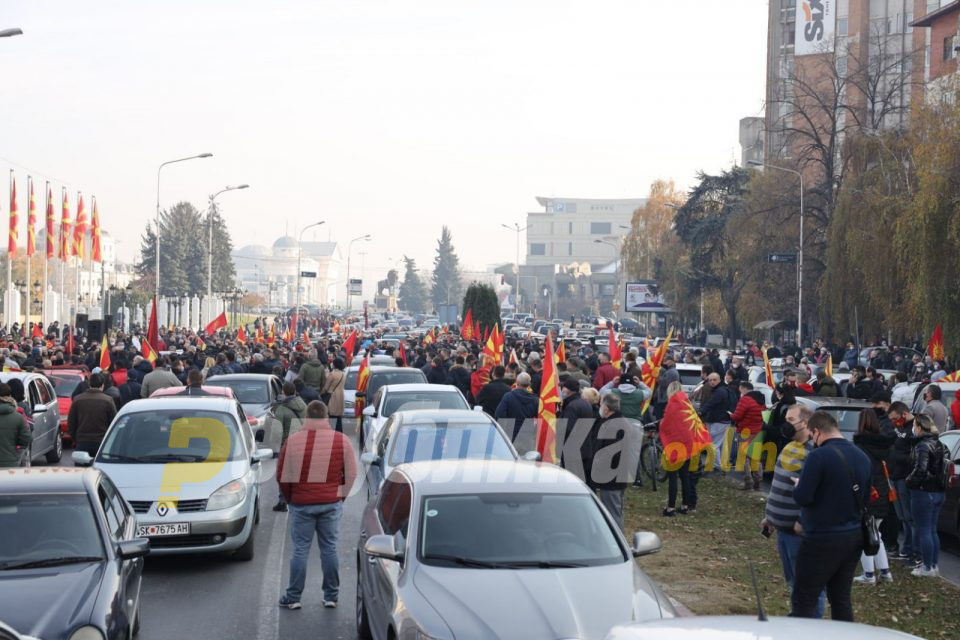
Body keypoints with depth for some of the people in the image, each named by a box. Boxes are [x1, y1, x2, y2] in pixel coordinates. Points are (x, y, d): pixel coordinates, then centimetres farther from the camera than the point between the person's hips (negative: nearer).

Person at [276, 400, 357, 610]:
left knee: (300, 549, 6)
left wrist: (289, 498, 16)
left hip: (302, 504, -1)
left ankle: (293, 597, 10)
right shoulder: (342, 441, -3)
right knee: (329, 548, 9)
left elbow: (282, 476, -1)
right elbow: (351, 473, 3)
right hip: (331, 504, 1)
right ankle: (331, 596, 14)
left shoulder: (293, 441, -7)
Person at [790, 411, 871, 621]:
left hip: (823, 540, -7)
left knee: (803, 601, -2)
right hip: (854, 537, 7)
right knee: (842, 599, 15)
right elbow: (865, 498, 15)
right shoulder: (862, 457, 7)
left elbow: (802, 497, -19)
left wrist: (798, 485, 1)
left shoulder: (819, 456, -17)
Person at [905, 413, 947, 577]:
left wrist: (909, 481, -9)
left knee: (923, 531, -1)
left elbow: (920, 470, -25)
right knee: (932, 530, 16)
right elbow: (943, 466, 17)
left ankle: (928, 568, 2)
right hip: (938, 491, 9)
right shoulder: (938, 444, 12)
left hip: (923, 492, -9)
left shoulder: (922, 446, -17)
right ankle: (935, 565, 20)